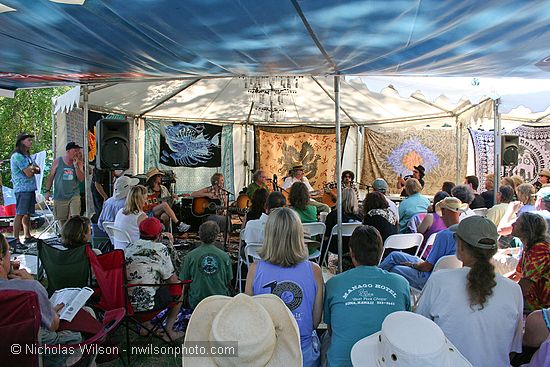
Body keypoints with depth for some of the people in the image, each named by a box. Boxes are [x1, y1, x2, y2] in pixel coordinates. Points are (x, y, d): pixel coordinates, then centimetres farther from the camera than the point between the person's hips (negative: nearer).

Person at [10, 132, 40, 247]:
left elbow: (38, 170, 14)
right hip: (22, 189, -9)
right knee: (20, 214, -9)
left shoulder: (27, 156, 18)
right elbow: (29, 174, -16)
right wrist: (32, 168, 4)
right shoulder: (17, 156, -11)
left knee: (28, 214, 12)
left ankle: (28, 237, 20)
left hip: (30, 188, 9)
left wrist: (31, 168, -6)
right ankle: (16, 240, -8)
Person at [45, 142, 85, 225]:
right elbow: (51, 177, 6)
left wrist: (76, 166, -12)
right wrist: (48, 191, 0)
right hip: (60, 196, 0)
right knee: (62, 220, 9)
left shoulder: (79, 163, 4)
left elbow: (81, 179, -3)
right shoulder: (58, 161, 2)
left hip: (74, 196, 0)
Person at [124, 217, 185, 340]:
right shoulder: (160, 249, -12)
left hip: (123, 301, 7)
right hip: (144, 305, -7)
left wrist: (162, 236, 36)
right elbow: (172, 280, -7)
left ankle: (146, 325, 31)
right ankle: (168, 330, 16)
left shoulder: (130, 246, 7)